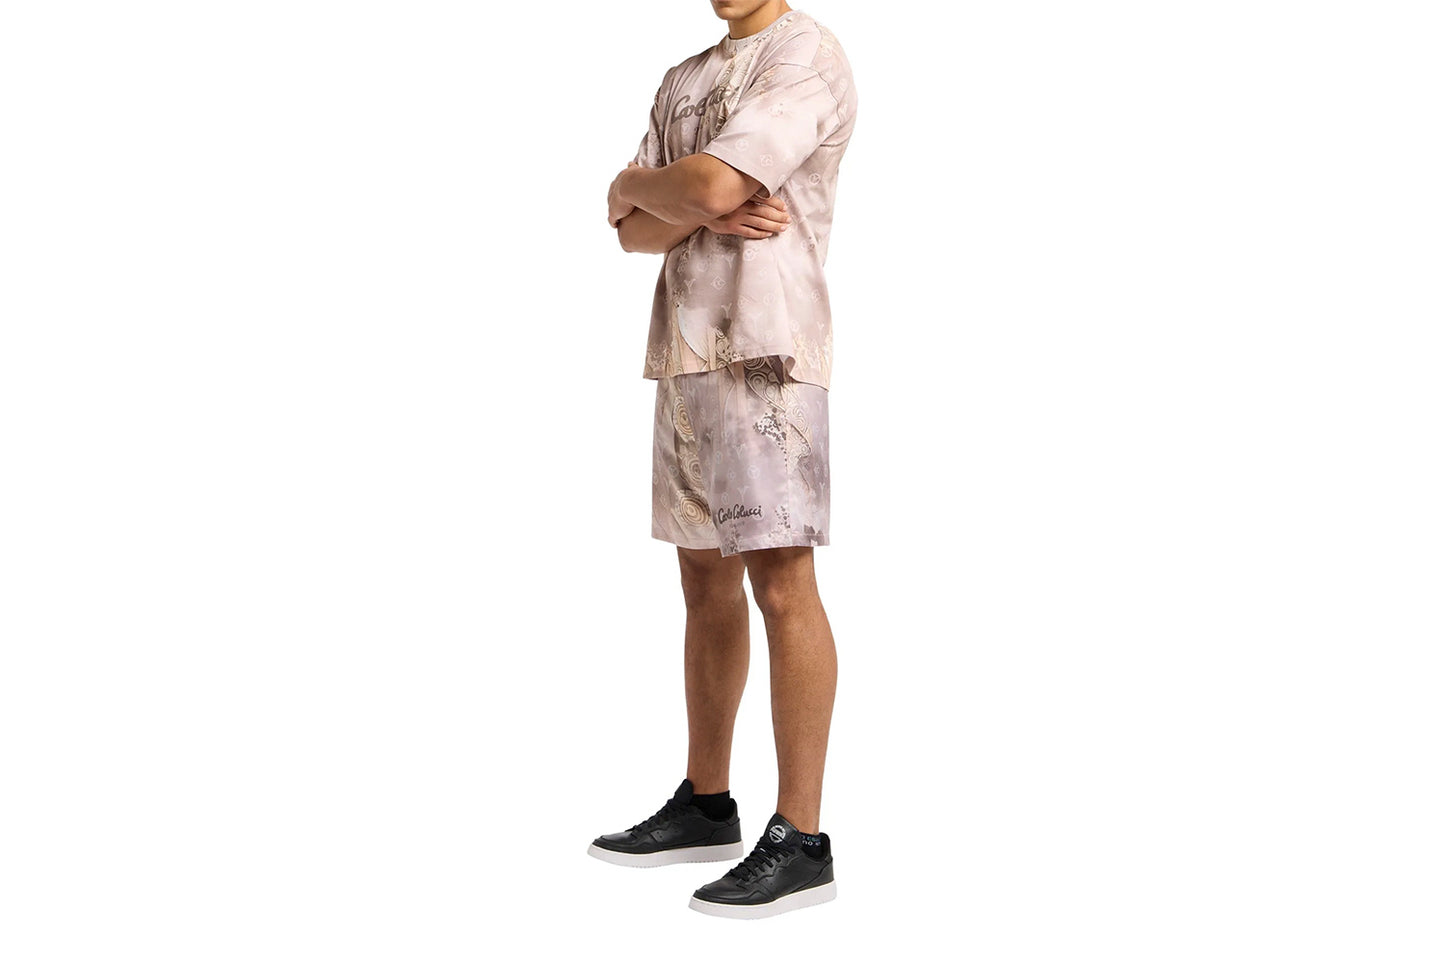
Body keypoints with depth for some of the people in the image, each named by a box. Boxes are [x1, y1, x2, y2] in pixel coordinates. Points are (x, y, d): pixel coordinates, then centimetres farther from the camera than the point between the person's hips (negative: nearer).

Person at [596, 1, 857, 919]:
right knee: (707, 582, 12)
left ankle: (802, 839, -5)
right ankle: (705, 806, 22)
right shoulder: (684, 81, 21)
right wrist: (705, 213, -9)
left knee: (781, 582, -9)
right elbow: (635, 233, 11)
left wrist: (636, 184, 5)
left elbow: (708, 186, -16)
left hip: (766, 351, -8)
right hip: (687, 351, 8)